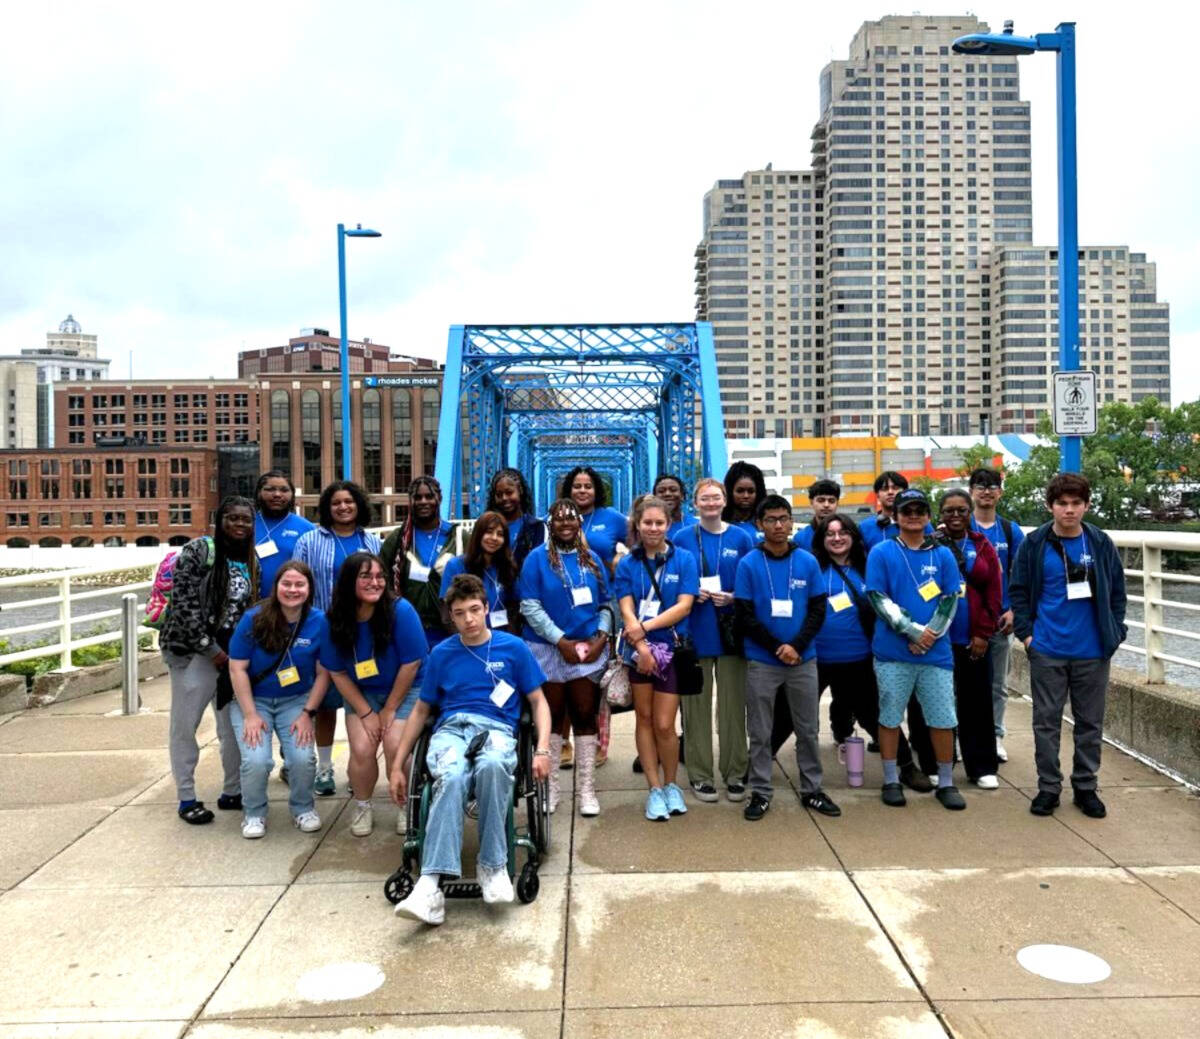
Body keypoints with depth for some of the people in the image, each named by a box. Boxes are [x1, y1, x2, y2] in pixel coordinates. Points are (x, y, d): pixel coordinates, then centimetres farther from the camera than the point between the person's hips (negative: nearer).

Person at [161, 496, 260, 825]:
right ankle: (187, 798, 15)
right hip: (193, 652, -6)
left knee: (235, 726, 11)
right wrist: (211, 649, -15)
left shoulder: (250, 561, 8)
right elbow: (184, 604, -15)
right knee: (185, 725, 3)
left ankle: (233, 791, 25)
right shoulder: (198, 551, -10)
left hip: (233, 654, 6)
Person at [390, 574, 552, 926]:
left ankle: (493, 866, -26)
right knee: (451, 778, -37)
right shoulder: (442, 653, 15)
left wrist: (542, 749, -6)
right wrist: (397, 765, 17)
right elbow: (421, 710, 22)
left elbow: (538, 701, 11)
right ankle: (430, 885, -45)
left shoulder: (513, 647, 10)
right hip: (450, 728, 1)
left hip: (497, 728, -1)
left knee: (491, 766, -40)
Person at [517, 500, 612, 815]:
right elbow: (530, 606, -8)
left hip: (589, 649, 2)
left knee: (585, 715, 3)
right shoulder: (537, 558, -1)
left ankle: (587, 789, 11)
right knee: (552, 716, 6)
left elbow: (605, 603, 11)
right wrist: (562, 641, -13)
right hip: (548, 649, -2)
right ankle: (550, 786, 19)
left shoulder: (592, 559, 10)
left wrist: (602, 636, -6)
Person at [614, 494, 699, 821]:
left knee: (664, 724, -4)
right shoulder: (627, 564, 4)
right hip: (637, 651, 2)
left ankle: (671, 785, 19)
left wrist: (644, 626, -16)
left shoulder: (684, 560, 0)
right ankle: (654, 789, 18)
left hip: (671, 650, -2)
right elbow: (626, 610, -3)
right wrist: (642, 645, -16)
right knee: (644, 719, 7)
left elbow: (684, 605, -9)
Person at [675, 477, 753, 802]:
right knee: (696, 705, 4)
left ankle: (735, 773, 20)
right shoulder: (683, 539, 3)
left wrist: (733, 598, -11)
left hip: (731, 632, 1)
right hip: (695, 631, -1)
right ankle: (700, 775, 15)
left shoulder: (741, 538, 5)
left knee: (733, 704, 6)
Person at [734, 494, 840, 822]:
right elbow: (744, 615, -6)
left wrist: (796, 646, -12)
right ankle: (760, 792, 17)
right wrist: (776, 648, -12)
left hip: (804, 660, 2)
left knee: (808, 730, 11)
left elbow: (818, 610, 1)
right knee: (760, 732, 6)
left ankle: (812, 789, 25)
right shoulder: (748, 564, -5)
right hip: (761, 662, -2)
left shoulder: (808, 562, 1)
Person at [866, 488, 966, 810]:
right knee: (890, 716, 6)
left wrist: (930, 635, -10)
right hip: (893, 651, -2)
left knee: (943, 717, 5)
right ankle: (891, 781, 19)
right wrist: (913, 631, -13)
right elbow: (878, 598, -7)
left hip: (936, 651, 2)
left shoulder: (943, 555, 7)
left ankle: (946, 783, 20)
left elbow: (950, 600, 4)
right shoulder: (881, 553, -1)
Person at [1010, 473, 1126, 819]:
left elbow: (1117, 591, 7)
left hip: (1093, 651, 1)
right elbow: (1019, 591, 1)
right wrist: (1026, 633, -5)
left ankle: (1085, 787, 25)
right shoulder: (1034, 544, -4)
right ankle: (1048, 787, 19)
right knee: (1047, 721, 7)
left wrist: (1114, 632, 1)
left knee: (1090, 722, 11)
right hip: (1047, 651, -1)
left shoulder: (1101, 544, 0)